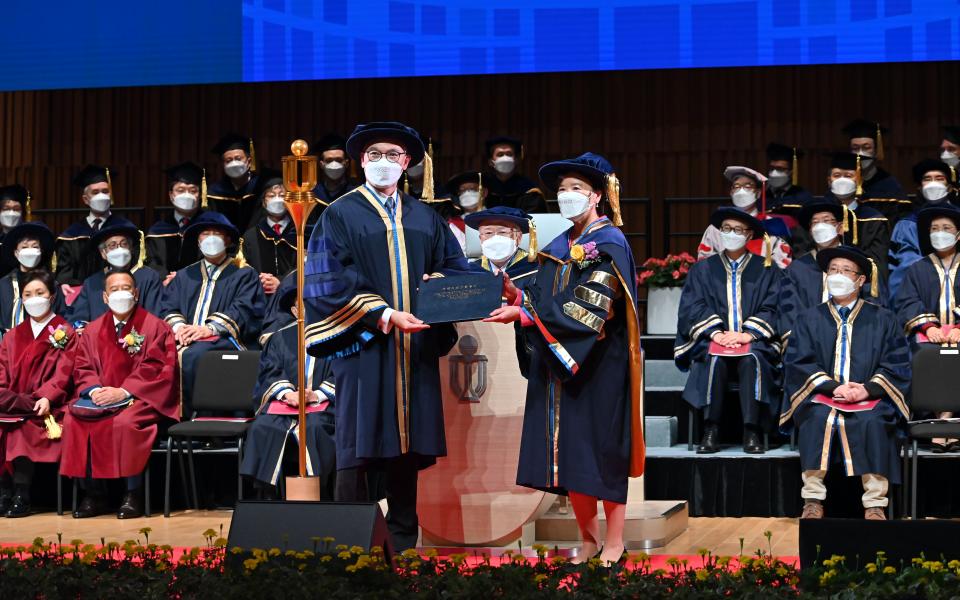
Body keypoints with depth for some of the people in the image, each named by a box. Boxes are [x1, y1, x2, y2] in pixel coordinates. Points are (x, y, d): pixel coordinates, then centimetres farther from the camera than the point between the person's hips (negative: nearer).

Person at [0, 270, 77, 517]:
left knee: (23, 427, -34)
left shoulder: (65, 333, 8)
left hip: (45, 408, -4)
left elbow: (63, 374, -4)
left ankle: (21, 495, -28)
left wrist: (46, 398, -21)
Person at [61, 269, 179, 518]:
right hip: (101, 399, 5)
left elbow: (154, 369, -8)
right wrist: (95, 390, -11)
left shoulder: (154, 327, 1)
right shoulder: (93, 330, 15)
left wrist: (123, 392, -18)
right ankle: (93, 494, -13)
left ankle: (134, 495, -21)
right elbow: (82, 369, 11)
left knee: (125, 422, -35)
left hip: (141, 399, -4)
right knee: (73, 420, -22)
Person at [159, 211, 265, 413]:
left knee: (192, 355, -38)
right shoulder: (184, 276, 30)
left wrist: (211, 328, -17)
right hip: (186, 339, 4)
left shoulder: (244, 274, 16)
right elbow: (168, 307, 17)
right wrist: (178, 326, -8)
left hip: (223, 340, -4)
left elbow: (243, 310, -1)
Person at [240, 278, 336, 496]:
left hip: (322, 402, -3)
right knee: (262, 428, -26)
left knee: (315, 428, -35)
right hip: (285, 400, 3)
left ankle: (320, 491, -26)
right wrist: (287, 393, -11)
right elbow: (269, 372, 8)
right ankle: (271, 489, -18)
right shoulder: (281, 338, 18)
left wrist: (317, 395, -14)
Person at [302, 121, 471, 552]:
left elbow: (455, 267, 14)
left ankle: (403, 543, 13)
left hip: (414, 348, 4)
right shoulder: (340, 215, 3)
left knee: (407, 443, 5)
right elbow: (331, 282, -7)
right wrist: (385, 315, -17)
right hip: (361, 344, -4)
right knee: (357, 448, -5)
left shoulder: (425, 219, 16)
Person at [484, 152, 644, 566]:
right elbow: (547, 300, 11)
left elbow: (588, 312, -19)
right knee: (568, 453, 6)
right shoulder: (560, 246, 14)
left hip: (598, 368, -7)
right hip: (561, 365, 7)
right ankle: (588, 539, 16)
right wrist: (517, 296, -10)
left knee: (600, 451, -2)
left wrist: (523, 314, -24)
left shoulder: (609, 245, -10)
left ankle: (614, 543, 9)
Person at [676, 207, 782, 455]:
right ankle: (711, 431, -36)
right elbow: (692, 308, 2)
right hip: (712, 341, 1)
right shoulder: (702, 269, 16)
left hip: (753, 342, -1)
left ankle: (751, 432, -38)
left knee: (751, 359, -35)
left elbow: (771, 310, 0)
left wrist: (748, 334, -17)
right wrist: (715, 333, -15)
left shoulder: (765, 270, 13)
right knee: (715, 358, -34)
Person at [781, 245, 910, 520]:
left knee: (872, 422, -34)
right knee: (817, 419, -33)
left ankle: (875, 504, -30)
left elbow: (897, 364, 4)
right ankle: (813, 500, -29)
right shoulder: (810, 319, 14)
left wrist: (867, 389, -13)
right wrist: (834, 387, -13)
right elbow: (799, 362, 3)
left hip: (870, 398, -1)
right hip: (821, 396, 1)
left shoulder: (882, 319, 12)